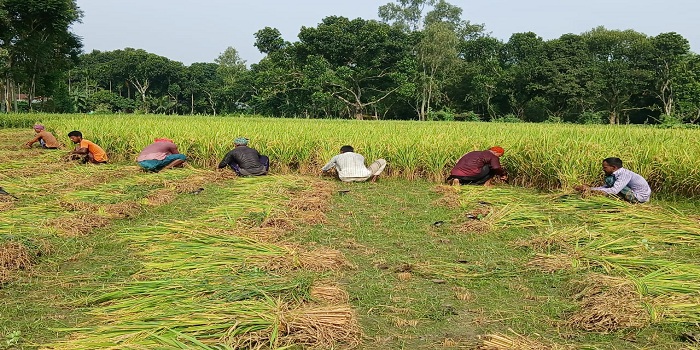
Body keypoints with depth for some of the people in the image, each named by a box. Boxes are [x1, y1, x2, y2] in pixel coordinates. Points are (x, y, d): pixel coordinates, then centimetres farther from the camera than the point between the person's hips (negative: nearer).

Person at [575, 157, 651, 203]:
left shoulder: (625, 174, -21)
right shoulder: (617, 174, 7)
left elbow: (614, 191, -32)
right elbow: (604, 187, 4)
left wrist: (591, 189, -30)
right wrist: (588, 188, -9)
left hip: (640, 197, -10)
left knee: (610, 180, -18)